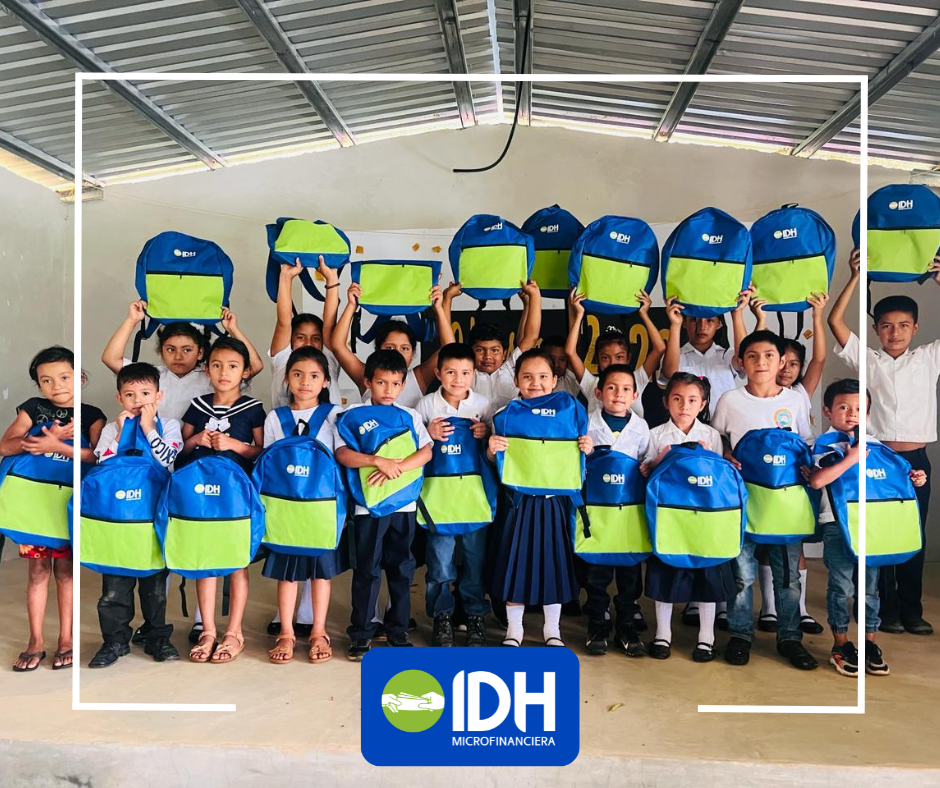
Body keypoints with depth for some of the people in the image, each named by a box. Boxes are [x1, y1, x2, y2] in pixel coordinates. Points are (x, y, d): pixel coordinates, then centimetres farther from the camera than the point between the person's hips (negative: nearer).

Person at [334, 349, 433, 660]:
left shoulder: (410, 416, 7)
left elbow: (426, 451, -4)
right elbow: (342, 454, -10)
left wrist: (396, 467, -18)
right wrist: (378, 461, -22)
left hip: (404, 503, 3)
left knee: (401, 568, 10)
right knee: (367, 569, 3)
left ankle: (398, 630, 23)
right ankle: (361, 633, 14)